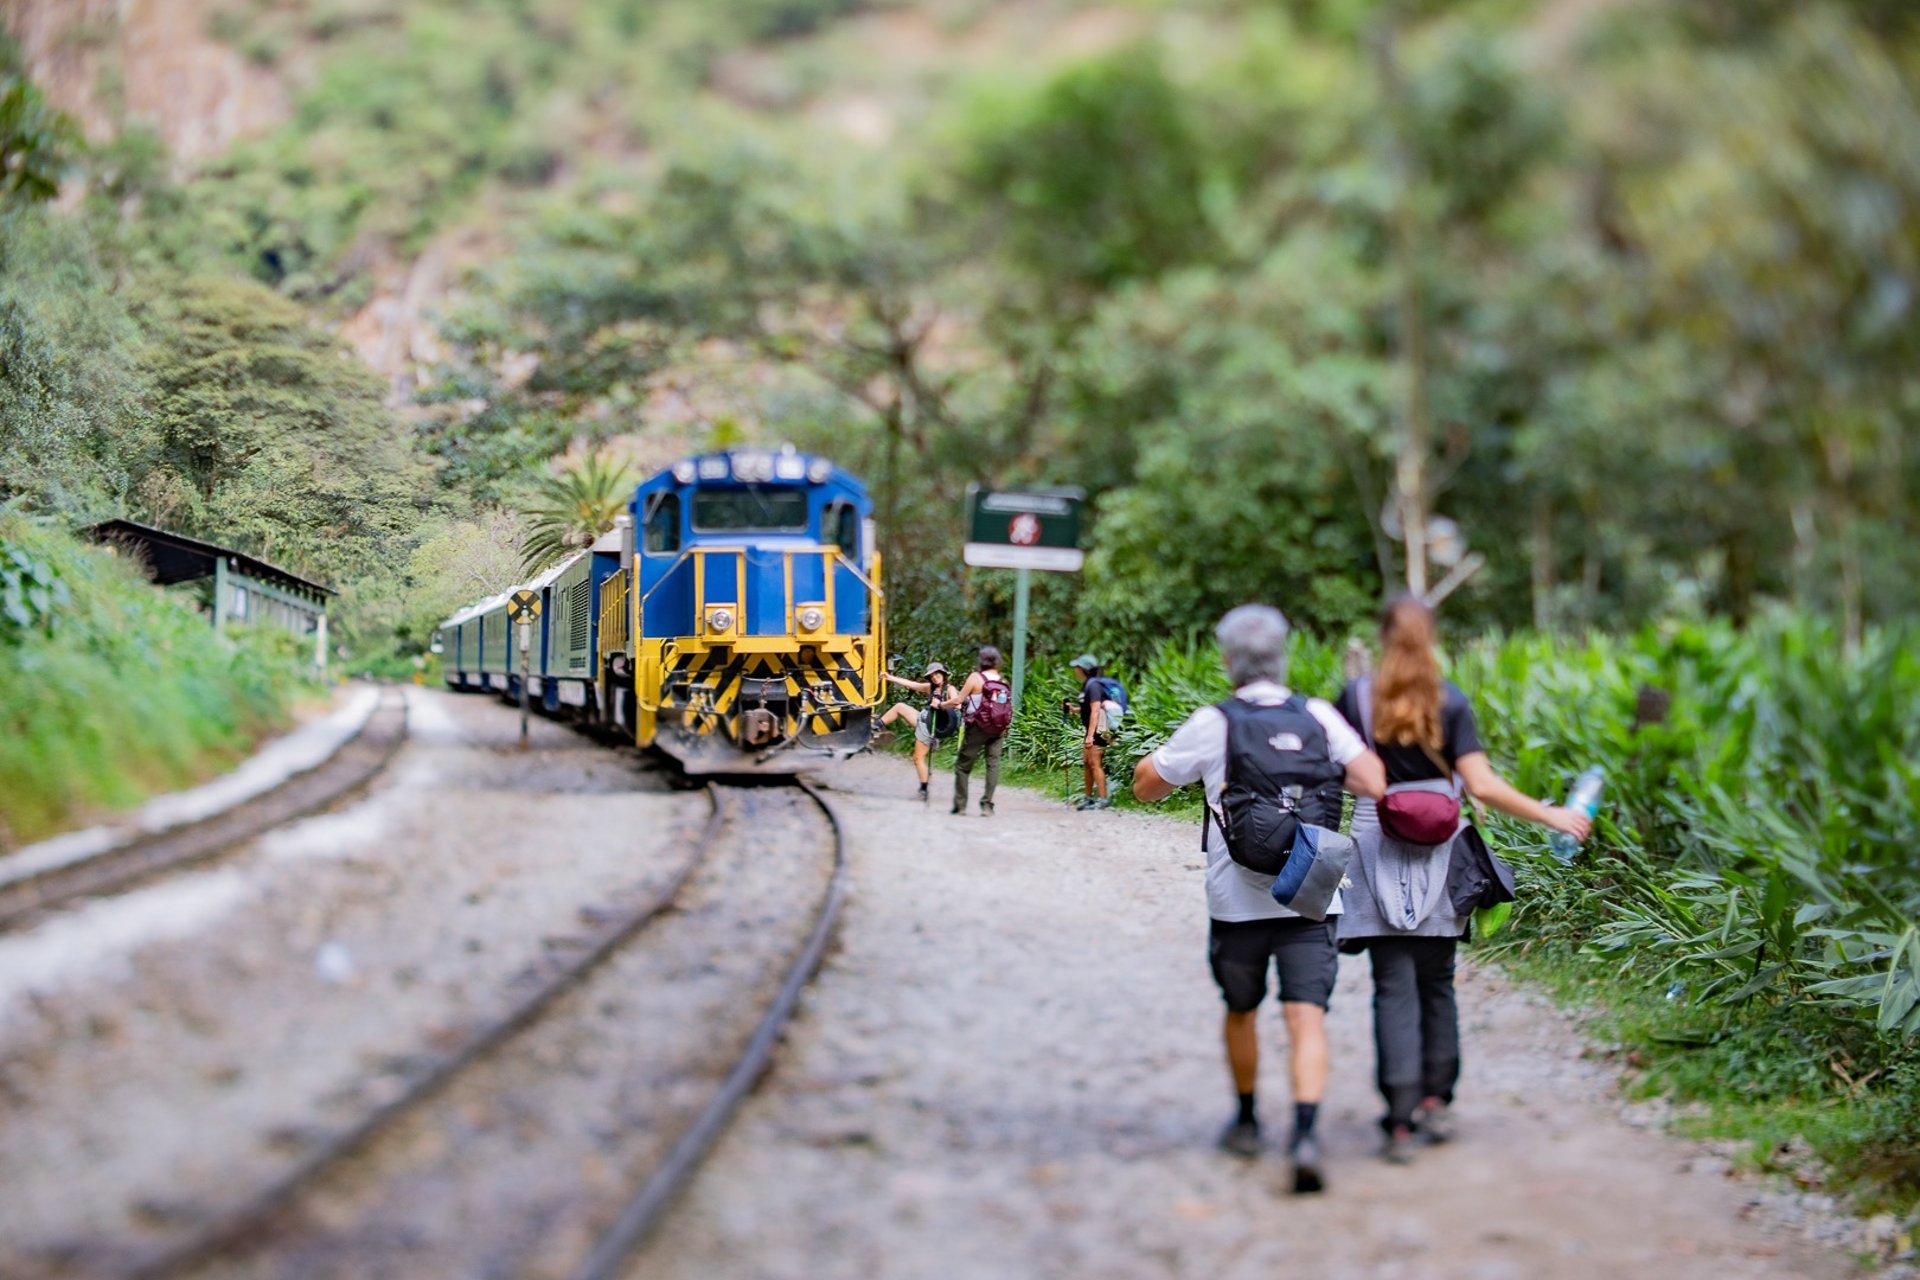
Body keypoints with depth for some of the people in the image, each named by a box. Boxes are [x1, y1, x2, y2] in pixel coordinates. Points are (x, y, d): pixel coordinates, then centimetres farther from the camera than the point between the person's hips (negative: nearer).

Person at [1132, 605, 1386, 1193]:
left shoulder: (1212, 725, -5)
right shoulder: (1319, 717, 1)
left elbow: (1146, 785, 5)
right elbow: (1375, 782, -6)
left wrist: (1168, 754, 23)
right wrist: (1323, 769, 12)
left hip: (1238, 902, -1)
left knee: (1240, 1013, 20)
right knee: (1307, 1019, -5)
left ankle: (1246, 1122, 36)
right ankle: (1305, 1133, -24)